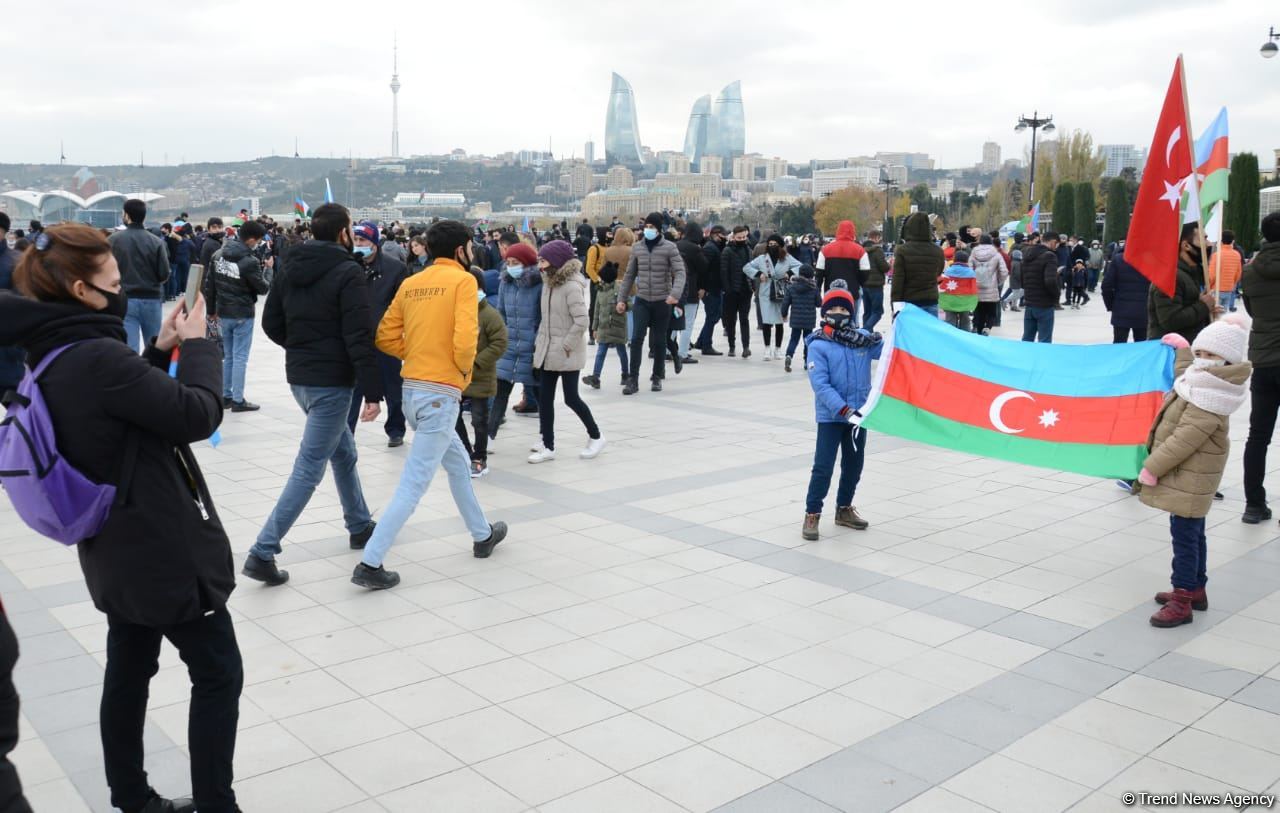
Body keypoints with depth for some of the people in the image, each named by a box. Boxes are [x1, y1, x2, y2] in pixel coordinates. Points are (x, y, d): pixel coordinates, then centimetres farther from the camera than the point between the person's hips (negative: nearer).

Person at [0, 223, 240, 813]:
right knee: (218, 673, 3)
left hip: (121, 547, 10)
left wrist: (160, 350, 4)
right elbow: (199, 415, -23)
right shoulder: (97, 357, -25)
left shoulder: (54, 356, 4)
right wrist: (197, 345, -9)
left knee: (129, 671, 19)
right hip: (165, 548, -9)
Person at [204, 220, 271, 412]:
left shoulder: (218, 255, 2)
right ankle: (238, 400, 4)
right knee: (240, 357, 0)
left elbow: (209, 285, 7)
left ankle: (225, 396, 21)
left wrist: (212, 309, 17)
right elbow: (263, 288, -10)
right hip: (242, 316, -6)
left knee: (228, 356, 16)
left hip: (223, 314, 6)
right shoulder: (249, 261, -20)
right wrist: (268, 268, 6)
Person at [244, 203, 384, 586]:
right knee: (309, 468, -4)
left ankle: (360, 526, 37)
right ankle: (262, 552, -6)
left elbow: (271, 322, 10)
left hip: (299, 376, 8)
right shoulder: (348, 272, -14)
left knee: (344, 452, 24)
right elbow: (359, 337, -20)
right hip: (332, 381, -8)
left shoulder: (290, 269, 7)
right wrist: (373, 391, -17)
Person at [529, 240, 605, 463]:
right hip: (547, 350, 8)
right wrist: (540, 341, 8)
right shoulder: (548, 283, 8)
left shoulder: (572, 286, -16)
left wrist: (567, 345, -18)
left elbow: (581, 320, -21)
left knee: (571, 398, 0)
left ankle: (595, 437, 21)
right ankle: (548, 447, 13)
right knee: (544, 398, 6)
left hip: (567, 353, -8)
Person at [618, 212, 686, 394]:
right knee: (636, 339, -9)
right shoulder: (637, 248, 6)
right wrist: (621, 298, 8)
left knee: (658, 341, 7)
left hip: (662, 302, -2)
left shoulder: (669, 247, -5)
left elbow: (679, 272, -12)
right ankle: (633, 380, -5)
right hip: (641, 300, 2)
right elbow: (629, 275, 12)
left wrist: (675, 293, -29)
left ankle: (657, 377, 21)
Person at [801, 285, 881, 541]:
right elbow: (820, 385, -17)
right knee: (823, 466, -4)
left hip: (859, 413, 5)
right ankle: (812, 514, 8)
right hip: (831, 416, -5)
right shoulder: (818, 345, -11)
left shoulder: (863, 339, 1)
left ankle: (844, 509, 32)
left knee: (854, 465, 16)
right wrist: (845, 410, -23)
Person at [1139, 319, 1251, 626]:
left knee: (1184, 536, -8)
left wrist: (1152, 467, -21)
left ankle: (1182, 602, -4)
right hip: (1189, 476, 11)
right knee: (1193, 534, 19)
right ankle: (1195, 589, 32)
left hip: (1190, 478, -11)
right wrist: (1183, 348, 46)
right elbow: (1184, 375, 35)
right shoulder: (1200, 382, 9)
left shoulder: (1208, 400, -23)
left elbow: (1184, 440, -26)